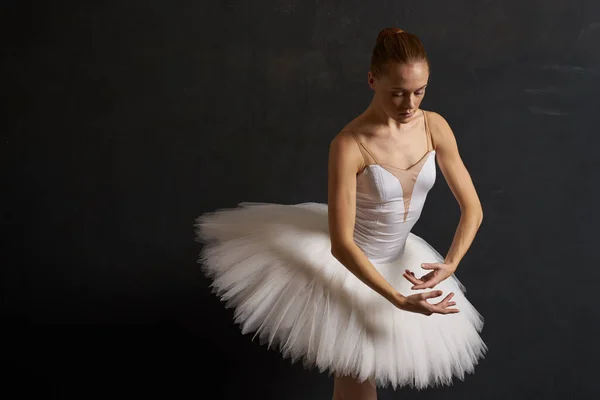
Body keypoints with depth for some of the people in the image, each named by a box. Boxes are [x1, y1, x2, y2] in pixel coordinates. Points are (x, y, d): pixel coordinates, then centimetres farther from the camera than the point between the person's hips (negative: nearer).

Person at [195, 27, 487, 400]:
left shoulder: (435, 127, -13)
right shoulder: (350, 145, -27)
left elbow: (472, 208, -7)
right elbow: (341, 244, -27)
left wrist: (451, 264, -24)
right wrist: (397, 300, -32)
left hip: (396, 262, 5)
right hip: (347, 260, -5)